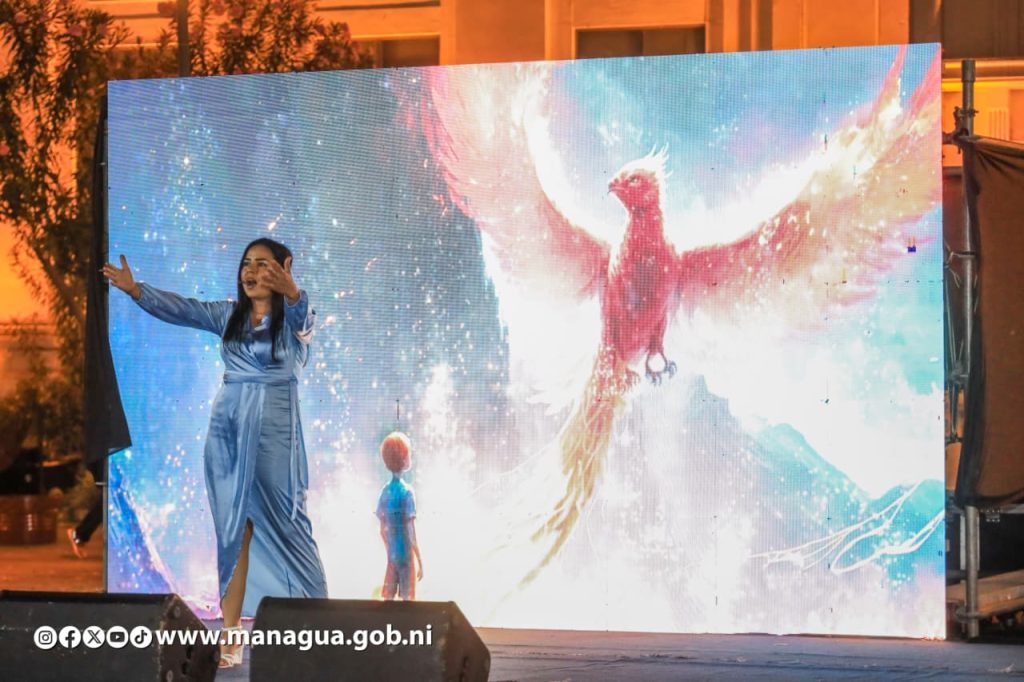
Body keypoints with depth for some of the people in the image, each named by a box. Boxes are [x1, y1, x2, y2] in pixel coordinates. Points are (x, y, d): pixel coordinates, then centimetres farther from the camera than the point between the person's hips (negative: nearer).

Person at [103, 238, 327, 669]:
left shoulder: (291, 317, -3)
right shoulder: (228, 315, 11)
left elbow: (301, 315, -26)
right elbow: (180, 309, 3)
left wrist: (290, 291, -48)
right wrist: (135, 290, -11)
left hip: (274, 430, -5)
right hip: (228, 428, 5)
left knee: (285, 527, -4)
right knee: (233, 531, 3)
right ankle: (230, 634, 1)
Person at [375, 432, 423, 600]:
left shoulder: (385, 492, 3)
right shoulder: (407, 492, -14)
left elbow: (383, 530, 9)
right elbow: (411, 533, -15)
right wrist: (420, 562, -9)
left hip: (392, 555, 5)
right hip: (406, 555, -5)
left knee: (389, 599, 7)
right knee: (407, 599, -1)